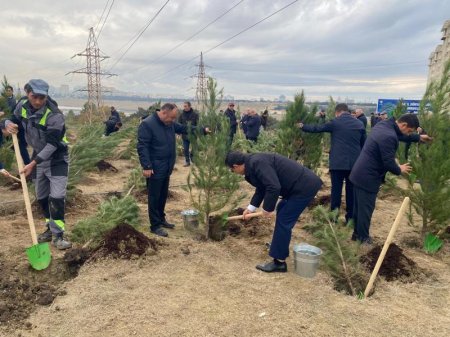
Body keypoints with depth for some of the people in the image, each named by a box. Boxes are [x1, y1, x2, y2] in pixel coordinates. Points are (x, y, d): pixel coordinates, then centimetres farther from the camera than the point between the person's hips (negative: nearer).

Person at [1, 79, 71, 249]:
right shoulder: (22, 105, -8)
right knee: (41, 197, 14)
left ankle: (57, 235, -3)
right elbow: (14, 120, 8)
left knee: (56, 197, -12)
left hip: (56, 159, -7)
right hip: (38, 156, 7)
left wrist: (32, 164, -29)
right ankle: (51, 228, 31)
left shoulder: (54, 115, -28)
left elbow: (52, 145, -29)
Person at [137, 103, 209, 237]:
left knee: (163, 195, 18)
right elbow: (142, 147, -20)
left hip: (166, 168, 8)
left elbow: (185, 128, 18)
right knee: (155, 197, 1)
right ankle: (155, 226, 10)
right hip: (154, 169, -8)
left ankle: (161, 219, 33)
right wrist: (146, 166, -24)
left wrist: (203, 130, 10)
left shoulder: (170, 123, 7)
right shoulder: (147, 124, -17)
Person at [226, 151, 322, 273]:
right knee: (282, 210, 27)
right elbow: (261, 188, 23)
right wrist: (251, 208, 23)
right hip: (302, 184, 11)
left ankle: (279, 262, 1)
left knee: (283, 220, -7)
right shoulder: (253, 163, 11)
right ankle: (280, 242, 45)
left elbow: (274, 187, -27)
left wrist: (267, 209, -14)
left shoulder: (257, 163, -21)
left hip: (305, 186, -11)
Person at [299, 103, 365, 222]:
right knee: (351, 191, 9)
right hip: (355, 163, 3)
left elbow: (317, 128, 8)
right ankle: (350, 217, 15)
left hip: (338, 162, -3)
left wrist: (303, 126, 24)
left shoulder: (335, 122, -1)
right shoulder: (359, 124, 9)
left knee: (336, 190, 5)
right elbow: (364, 144, 13)